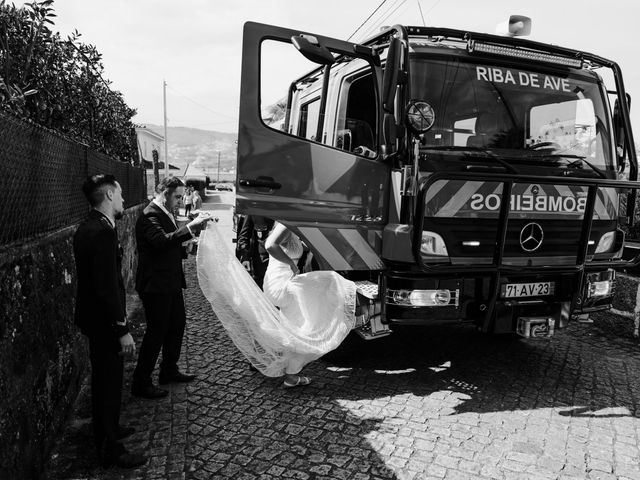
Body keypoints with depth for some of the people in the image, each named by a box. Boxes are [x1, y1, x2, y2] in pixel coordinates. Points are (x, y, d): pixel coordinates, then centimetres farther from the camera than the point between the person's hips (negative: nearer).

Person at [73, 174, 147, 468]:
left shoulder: (87, 228, 6)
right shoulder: (102, 232, -25)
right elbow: (107, 286, -27)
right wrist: (122, 329, -22)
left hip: (94, 317, 10)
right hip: (104, 322, -10)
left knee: (105, 378, 24)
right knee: (109, 381, 5)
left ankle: (108, 429, 43)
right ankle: (110, 449, 21)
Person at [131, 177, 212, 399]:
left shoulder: (166, 214, 13)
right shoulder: (150, 216, -19)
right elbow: (162, 241, -36)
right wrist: (191, 227, -37)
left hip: (171, 283, 10)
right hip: (155, 286, -10)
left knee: (177, 325, 19)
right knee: (156, 332, -2)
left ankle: (169, 371, 35)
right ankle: (141, 383, 12)